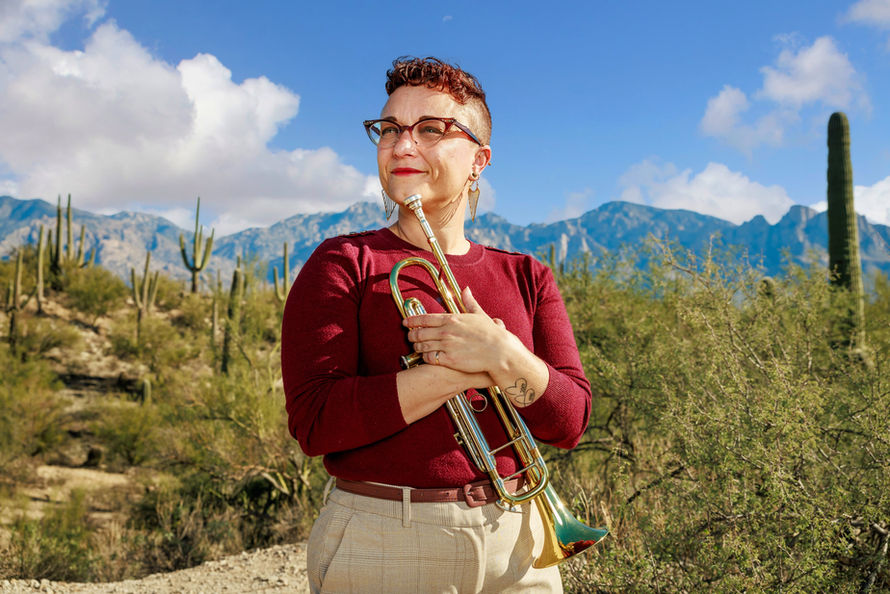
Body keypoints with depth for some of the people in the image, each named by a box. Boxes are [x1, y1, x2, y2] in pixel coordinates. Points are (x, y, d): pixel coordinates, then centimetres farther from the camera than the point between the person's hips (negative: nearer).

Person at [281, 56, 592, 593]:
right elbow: (315, 422, -16)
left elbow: (569, 423, -2)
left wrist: (505, 356, -20)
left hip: (515, 547, 3)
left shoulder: (526, 278, 6)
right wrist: (466, 370, -18)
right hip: (383, 548, -3)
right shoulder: (341, 265, -4)